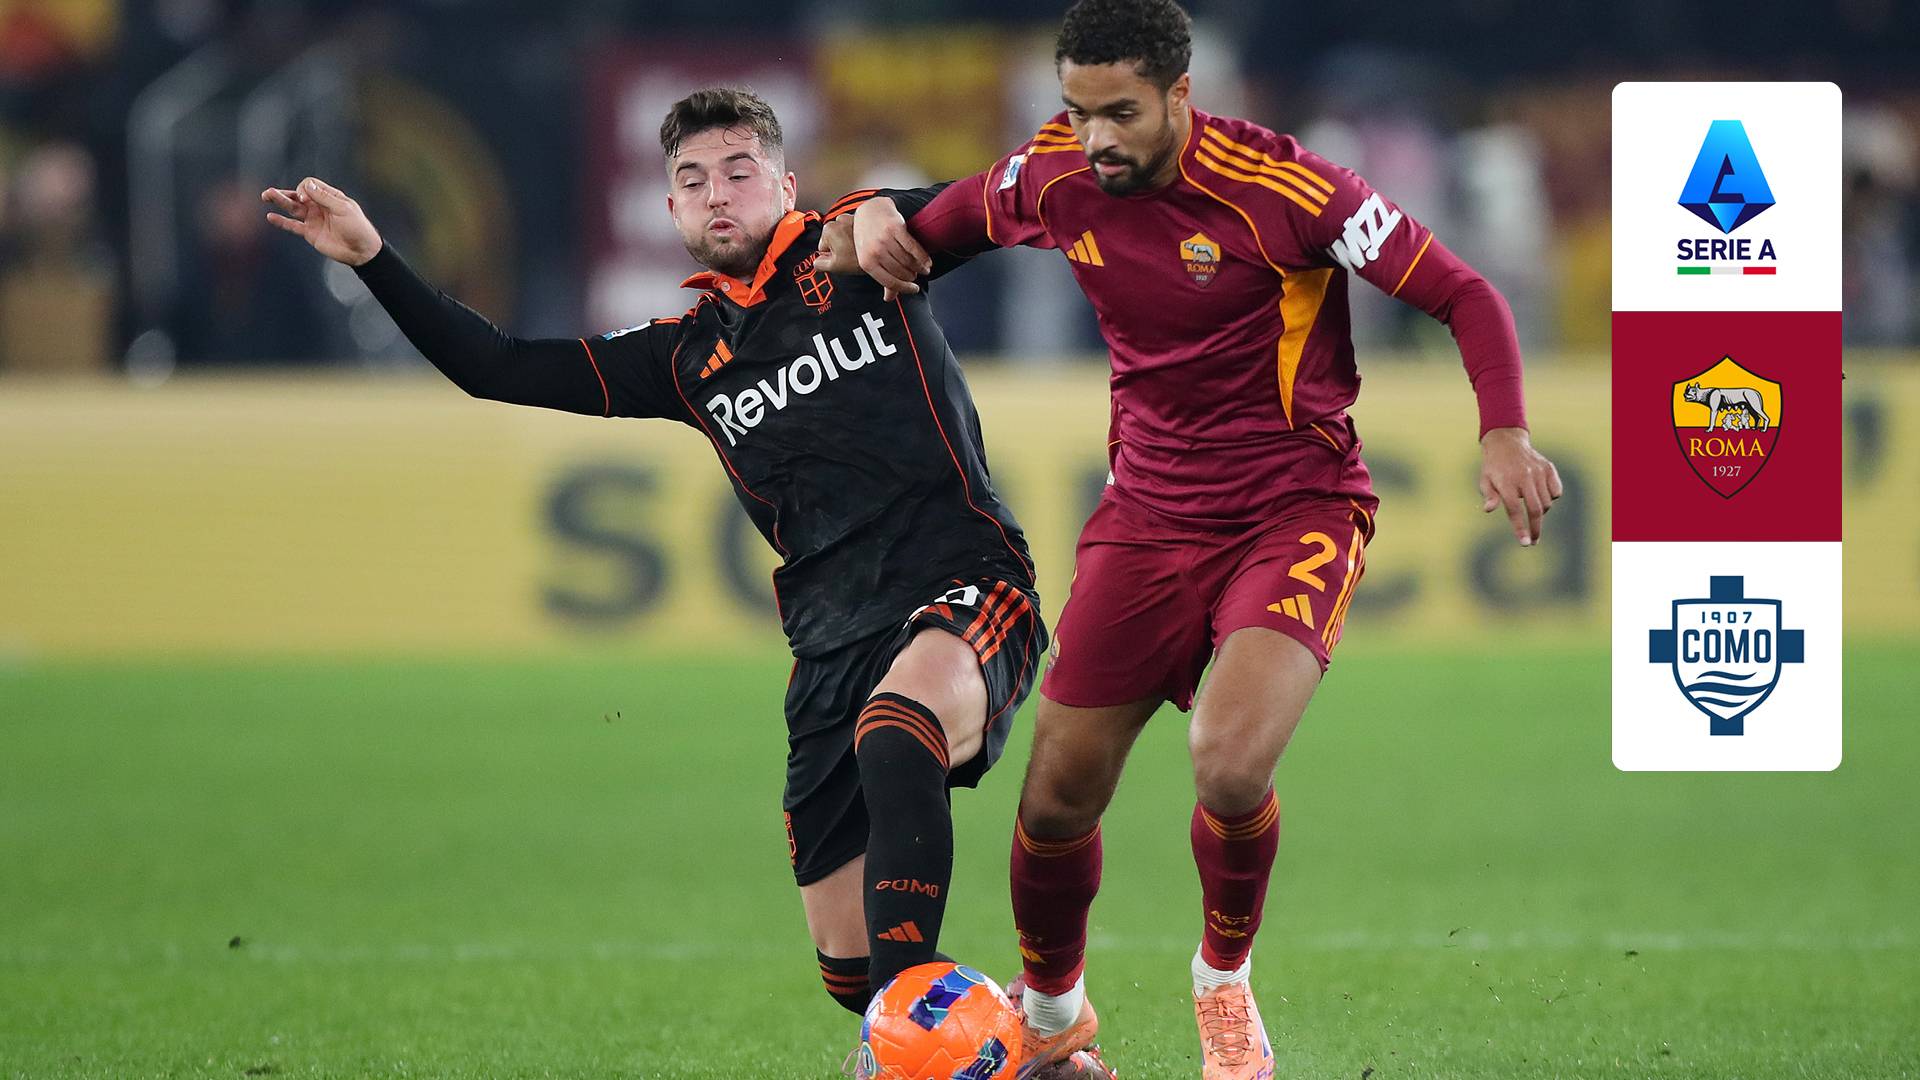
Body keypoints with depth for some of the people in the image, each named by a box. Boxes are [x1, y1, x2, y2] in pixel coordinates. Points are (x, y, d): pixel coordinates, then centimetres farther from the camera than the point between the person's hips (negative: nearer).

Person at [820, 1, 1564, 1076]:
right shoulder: (1056, 178, -4)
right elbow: (950, 217, 20)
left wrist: (1505, 433, -28)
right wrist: (882, 218, -2)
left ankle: (1226, 983, 3)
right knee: (1058, 797, 3)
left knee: (1230, 763, -28)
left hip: (1298, 510, -5)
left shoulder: (1285, 188, -20)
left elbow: (1466, 295, -14)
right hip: (1148, 514, 5)